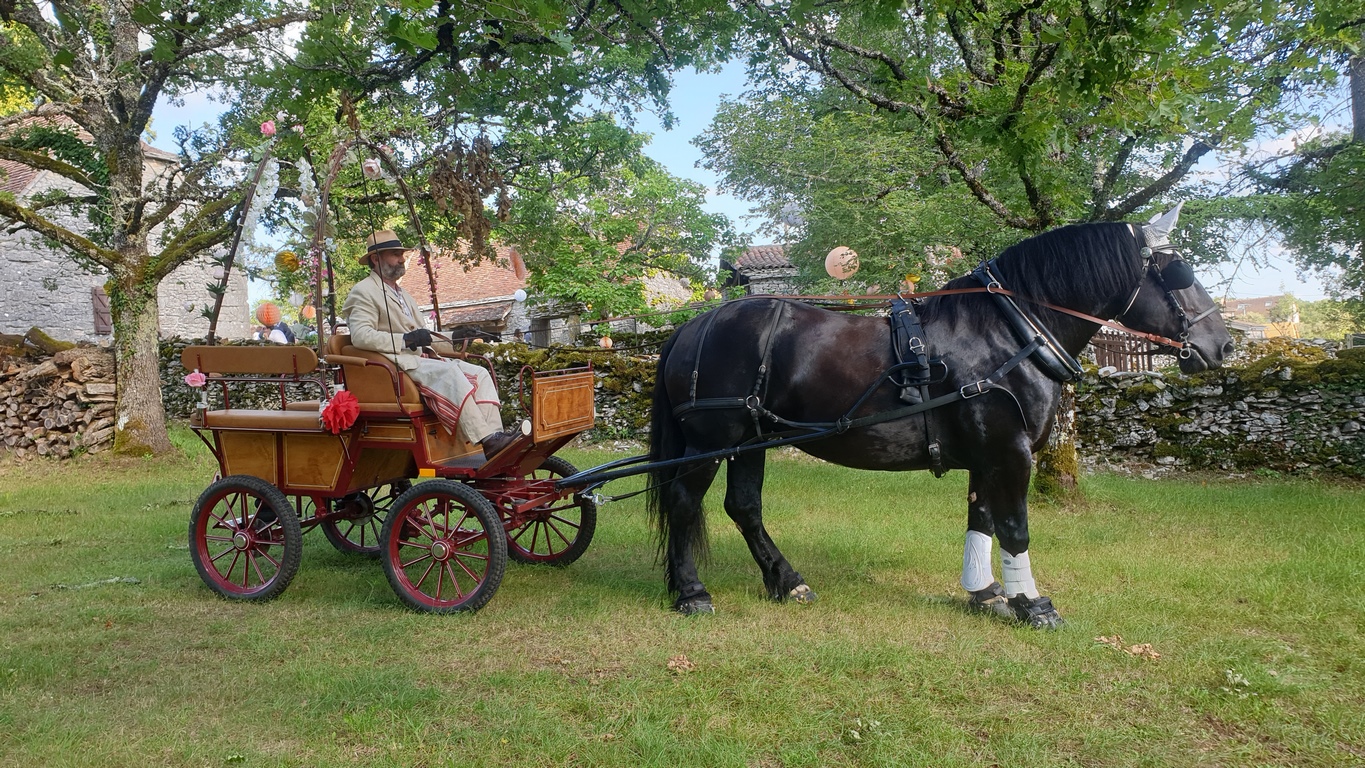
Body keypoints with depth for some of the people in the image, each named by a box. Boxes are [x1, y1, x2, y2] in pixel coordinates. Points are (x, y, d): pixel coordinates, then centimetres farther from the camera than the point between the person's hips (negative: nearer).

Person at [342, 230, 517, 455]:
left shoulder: (404, 296, 29)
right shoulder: (364, 292, 1)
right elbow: (360, 336, -14)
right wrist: (405, 340, -19)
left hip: (420, 359, 9)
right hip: (394, 363, -9)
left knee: (480, 374, -10)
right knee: (449, 373, -32)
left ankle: (494, 434, -25)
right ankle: (486, 440, -37)